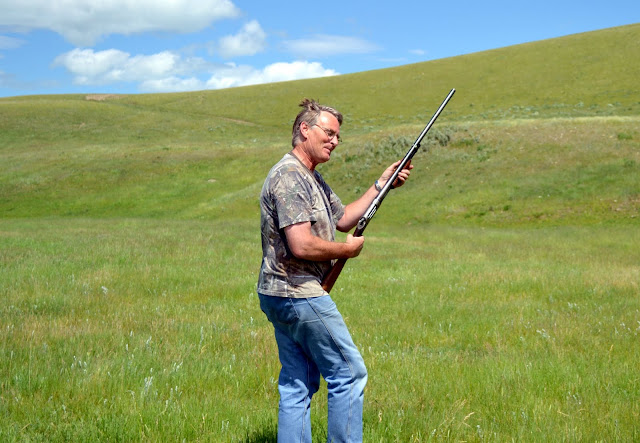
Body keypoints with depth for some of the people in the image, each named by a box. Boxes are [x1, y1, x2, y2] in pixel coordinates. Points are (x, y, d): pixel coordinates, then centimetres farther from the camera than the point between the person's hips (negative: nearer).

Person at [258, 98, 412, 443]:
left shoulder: (312, 178, 16)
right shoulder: (289, 176, -18)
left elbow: (343, 219, 25)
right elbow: (301, 246, -26)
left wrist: (382, 184, 16)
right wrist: (347, 249, -10)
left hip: (280, 297, 10)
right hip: (300, 295, -10)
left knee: (297, 385, 11)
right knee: (349, 374, -1)